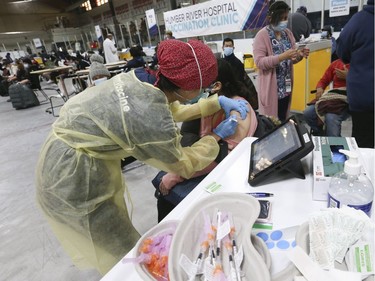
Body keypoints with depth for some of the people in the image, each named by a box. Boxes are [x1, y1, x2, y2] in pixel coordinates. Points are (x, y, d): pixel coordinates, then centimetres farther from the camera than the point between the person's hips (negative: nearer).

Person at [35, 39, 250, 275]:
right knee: (128, 253, 8)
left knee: (117, 227, 28)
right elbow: (185, 166, -12)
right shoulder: (154, 122, -31)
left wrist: (218, 102, 8)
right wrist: (218, 137, 1)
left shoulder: (140, 81, -7)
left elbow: (173, 110, 12)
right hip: (72, 179, -9)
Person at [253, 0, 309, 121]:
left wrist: (300, 55, -7)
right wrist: (282, 57, -27)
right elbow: (259, 61, -19)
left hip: (286, 86, 6)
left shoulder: (288, 33, 11)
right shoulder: (262, 35, -9)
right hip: (270, 87, -6)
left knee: (283, 119, 14)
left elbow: (291, 59, 15)